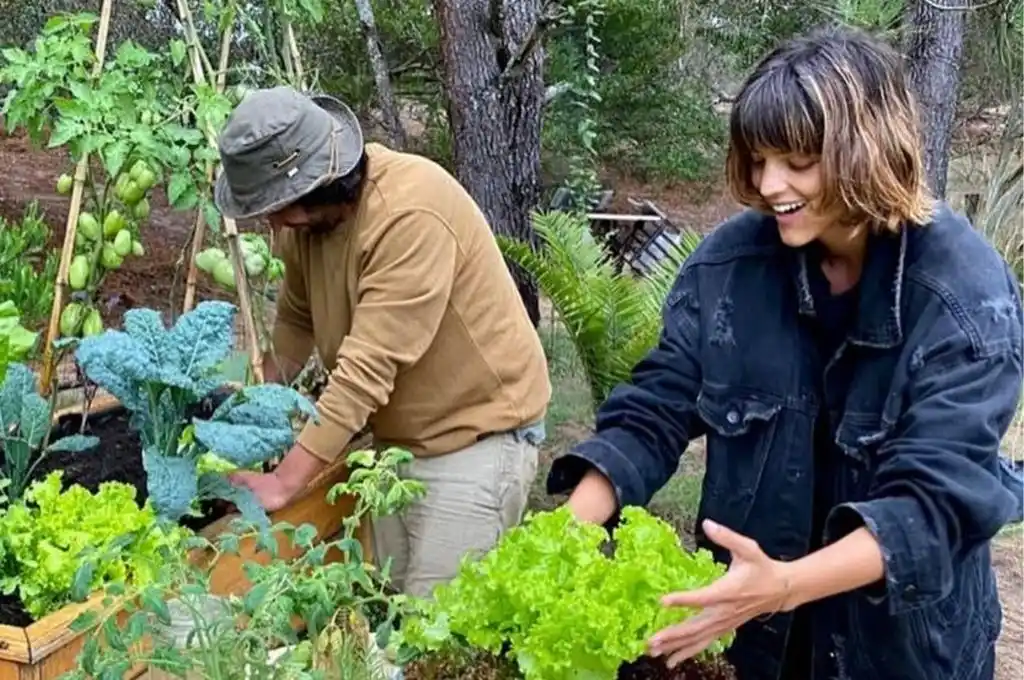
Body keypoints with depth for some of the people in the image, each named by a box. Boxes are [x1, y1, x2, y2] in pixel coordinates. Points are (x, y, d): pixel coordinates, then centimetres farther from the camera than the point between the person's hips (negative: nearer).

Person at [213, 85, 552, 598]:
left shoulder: (410, 213, -28)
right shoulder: (308, 211, -2)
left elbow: (368, 367, -31)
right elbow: (297, 319, 13)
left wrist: (283, 483, -30)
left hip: (475, 434, -8)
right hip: (393, 435, 8)